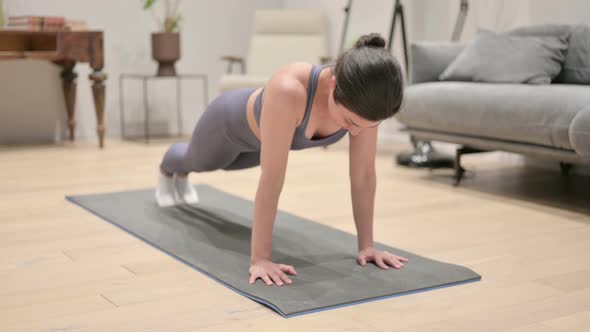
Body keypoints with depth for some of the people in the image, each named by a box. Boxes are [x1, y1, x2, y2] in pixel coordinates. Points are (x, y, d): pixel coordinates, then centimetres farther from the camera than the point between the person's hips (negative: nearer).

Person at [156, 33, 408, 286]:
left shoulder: (363, 98, -36)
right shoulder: (289, 91, -52)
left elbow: (364, 174, -27)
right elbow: (271, 179, -49)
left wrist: (366, 245, -25)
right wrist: (259, 258, -46)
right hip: (232, 122, -5)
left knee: (229, 165, 38)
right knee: (199, 162, 32)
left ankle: (181, 174, 72)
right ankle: (167, 169, 69)